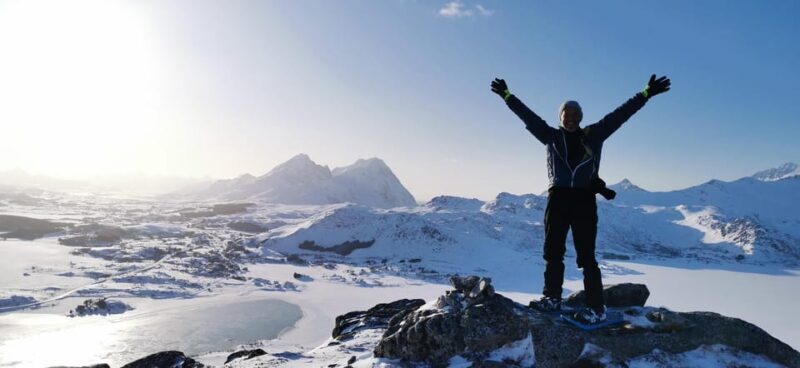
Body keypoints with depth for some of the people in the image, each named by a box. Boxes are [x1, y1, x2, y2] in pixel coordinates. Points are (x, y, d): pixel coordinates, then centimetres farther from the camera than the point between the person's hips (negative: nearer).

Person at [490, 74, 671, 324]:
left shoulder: (593, 135, 9)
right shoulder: (551, 136, 12)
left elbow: (620, 114, 5)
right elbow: (528, 116, 12)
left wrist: (646, 94, 0)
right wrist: (507, 96, 12)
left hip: (584, 199, -2)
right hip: (558, 198, 3)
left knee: (586, 256, -4)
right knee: (553, 252, 8)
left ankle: (596, 308, 1)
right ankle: (552, 298, 20)